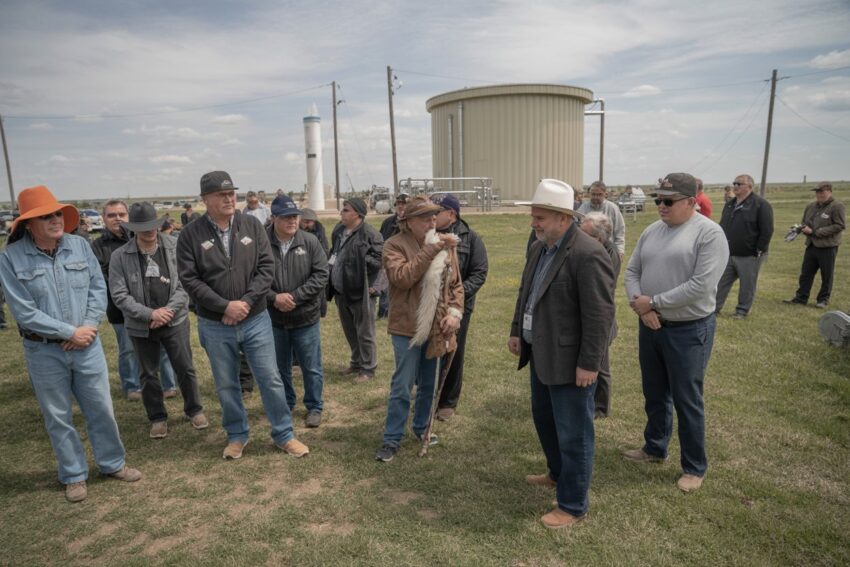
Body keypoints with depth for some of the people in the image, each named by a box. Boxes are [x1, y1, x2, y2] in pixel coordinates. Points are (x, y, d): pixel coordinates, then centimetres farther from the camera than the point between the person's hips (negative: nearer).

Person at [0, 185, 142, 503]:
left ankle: (112, 463, 31)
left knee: (101, 409, 12)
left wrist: (88, 327, -13)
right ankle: (74, 476, 30)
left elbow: (99, 289, -1)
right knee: (58, 418, 13)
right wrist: (70, 332, -14)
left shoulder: (80, 246, -3)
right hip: (44, 352, -2)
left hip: (87, 345, 2)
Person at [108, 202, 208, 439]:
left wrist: (169, 309, -16)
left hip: (175, 320, -1)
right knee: (149, 374, 14)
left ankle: (194, 410, 28)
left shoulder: (175, 246, -9)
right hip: (142, 326, 1)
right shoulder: (120, 256, -8)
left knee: (185, 369, 7)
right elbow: (120, 295, -10)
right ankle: (157, 418, 31)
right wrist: (150, 314, -17)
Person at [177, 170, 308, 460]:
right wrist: (225, 306, -18)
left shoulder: (252, 225, -2)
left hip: (256, 320, 0)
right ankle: (237, 435, 35)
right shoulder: (191, 234, -5)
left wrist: (246, 301, -16)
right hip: (215, 326, 0)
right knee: (226, 386, 14)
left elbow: (267, 267, -5)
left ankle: (284, 435, 23)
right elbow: (189, 279, -10)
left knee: (271, 380, 7)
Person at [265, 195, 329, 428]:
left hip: (306, 317, -1)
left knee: (311, 367, 9)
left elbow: (321, 275, -8)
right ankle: (285, 405, 38)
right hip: (274, 318, 1)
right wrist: (274, 297, -21)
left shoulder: (310, 242, -6)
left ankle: (314, 408, 26)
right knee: (280, 367, 18)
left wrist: (295, 297, -16)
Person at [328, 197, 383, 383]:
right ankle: (356, 362, 37)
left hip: (360, 292, -8)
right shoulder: (338, 230, 8)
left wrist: (358, 261, -20)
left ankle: (367, 368, 19)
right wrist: (331, 262, 5)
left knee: (364, 332, 4)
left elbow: (379, 260, -20)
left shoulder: (370, 235, -16)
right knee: (349, 331, 21)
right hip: (341, 291, 8)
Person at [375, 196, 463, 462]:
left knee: (429, 384, 18)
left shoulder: (446, 245, 4)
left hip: (437, 328, 5)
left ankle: (421, 426, 38)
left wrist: (455, 312, -6)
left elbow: (456, 283, 9)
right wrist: (430, 250, -28)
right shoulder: (395, 245, -10)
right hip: (408, 328, -5)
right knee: (402, 386, 2)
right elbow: (402, 277, -27)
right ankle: (392, 439, 16)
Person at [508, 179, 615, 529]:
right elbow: (525, 293, 17)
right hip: (541, 355, 9)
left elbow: (600, 314, -22)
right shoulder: (539, 247, 7)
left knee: (573, 434, 5)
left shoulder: (588, 255, -21)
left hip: (569, 361, -9)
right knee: (544, 419, 24)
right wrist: (517, 331, 14)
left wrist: (589, 364, -21)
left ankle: (573, 505, 22)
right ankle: (558, 474, 47)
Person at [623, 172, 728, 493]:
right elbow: (632, 271, 7)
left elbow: (701, 286, -23)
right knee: (654, 395, 19)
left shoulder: (709, 233, -14)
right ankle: (654, 448, 39)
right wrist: (638, 305, -12)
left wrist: (653, 302, -18)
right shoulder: (651, 231, 6)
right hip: (650, 326, 6)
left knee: (686, 401, 6)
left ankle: (694, 467, 25)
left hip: (689, 331, -6)